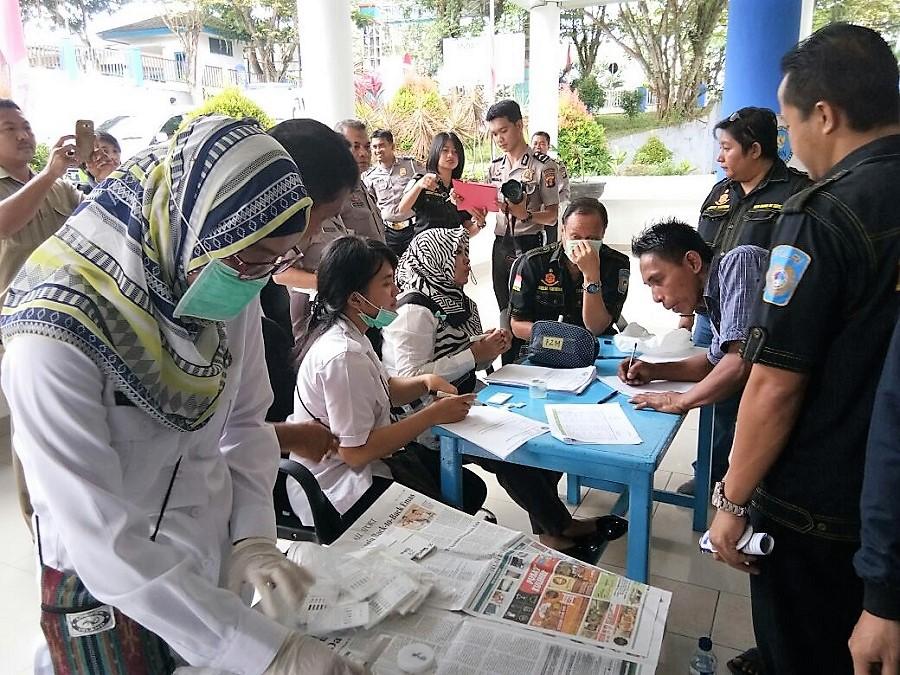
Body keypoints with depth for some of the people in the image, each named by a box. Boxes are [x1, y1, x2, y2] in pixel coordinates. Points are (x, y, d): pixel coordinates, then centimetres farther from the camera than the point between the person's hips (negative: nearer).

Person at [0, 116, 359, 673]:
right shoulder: (57, 333, -30)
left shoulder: (230, 288, -12)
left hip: (215, 563, 5)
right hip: (107, 590, -4)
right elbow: (103, 543, -31)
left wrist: (254, 538, -14)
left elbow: (245, 421, 0)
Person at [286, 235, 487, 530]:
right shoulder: (344, 356, -28)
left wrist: (424, 382, -6)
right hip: (344, 494, -9)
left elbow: (382, 392, 15)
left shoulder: (347, 333, 1)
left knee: (472, 489, 9)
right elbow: (355, 451, -29)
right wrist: (433, 415, -23)